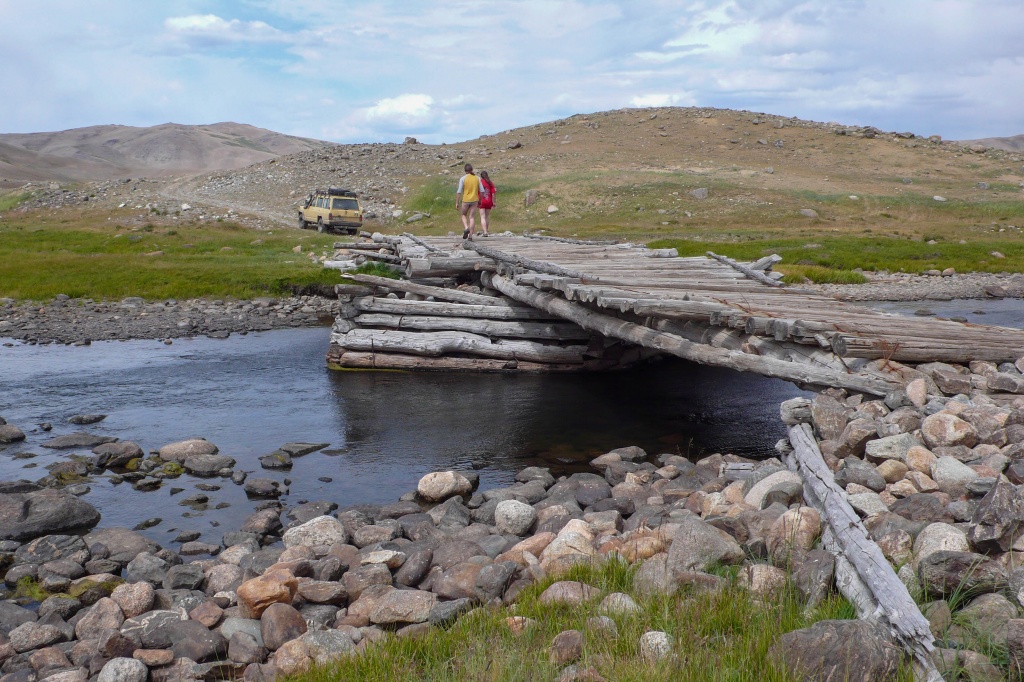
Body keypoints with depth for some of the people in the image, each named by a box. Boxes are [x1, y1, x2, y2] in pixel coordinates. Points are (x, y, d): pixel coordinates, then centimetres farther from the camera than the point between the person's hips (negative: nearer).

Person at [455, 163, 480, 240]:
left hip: (466, 200, -2)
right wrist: (480, 200, 18)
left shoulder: (463, 178, -6)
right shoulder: (477, 178, 3)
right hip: (474, 200, 2)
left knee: (464, 215, 18)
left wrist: (457, 203, -5)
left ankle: (466, 228, -6)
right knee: (472, 217, 6)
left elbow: (459, 191, -9)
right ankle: (470, 235, 0)